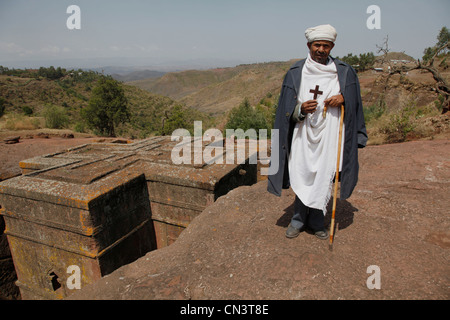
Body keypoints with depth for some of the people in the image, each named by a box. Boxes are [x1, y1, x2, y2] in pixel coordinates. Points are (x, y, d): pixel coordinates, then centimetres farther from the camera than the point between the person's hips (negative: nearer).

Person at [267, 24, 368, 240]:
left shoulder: (345, 73, 5)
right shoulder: (295, 73, 3)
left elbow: (355, 103, 12)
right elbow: (287, 110, 4)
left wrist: (343, 98, -9)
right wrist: (301, 109, -17)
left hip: (329, 136, 1)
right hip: (304, 135, 0)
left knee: (323, 180, 5)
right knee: (302, 178, 1)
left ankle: (316, 222, 23)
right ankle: (300, 219, 22)